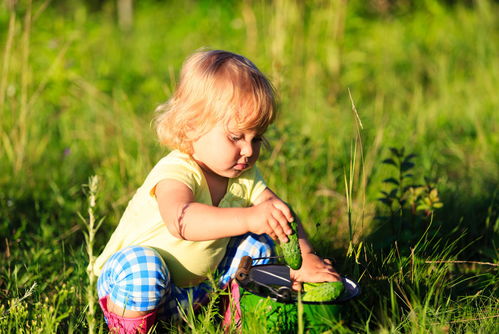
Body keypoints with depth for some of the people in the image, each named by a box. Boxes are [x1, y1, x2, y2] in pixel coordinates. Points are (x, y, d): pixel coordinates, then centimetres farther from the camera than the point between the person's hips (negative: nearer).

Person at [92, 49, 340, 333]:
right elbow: (179, 219, -51)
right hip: (130, 276, -7)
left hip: (198, 288, 7)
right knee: (144, 268, -38)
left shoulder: (244, 176, -4)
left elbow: (281, 215, -8)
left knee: (257, 245, -3)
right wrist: (248, 218, -64)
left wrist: (305, 257, -28)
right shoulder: (176, 173, -30)